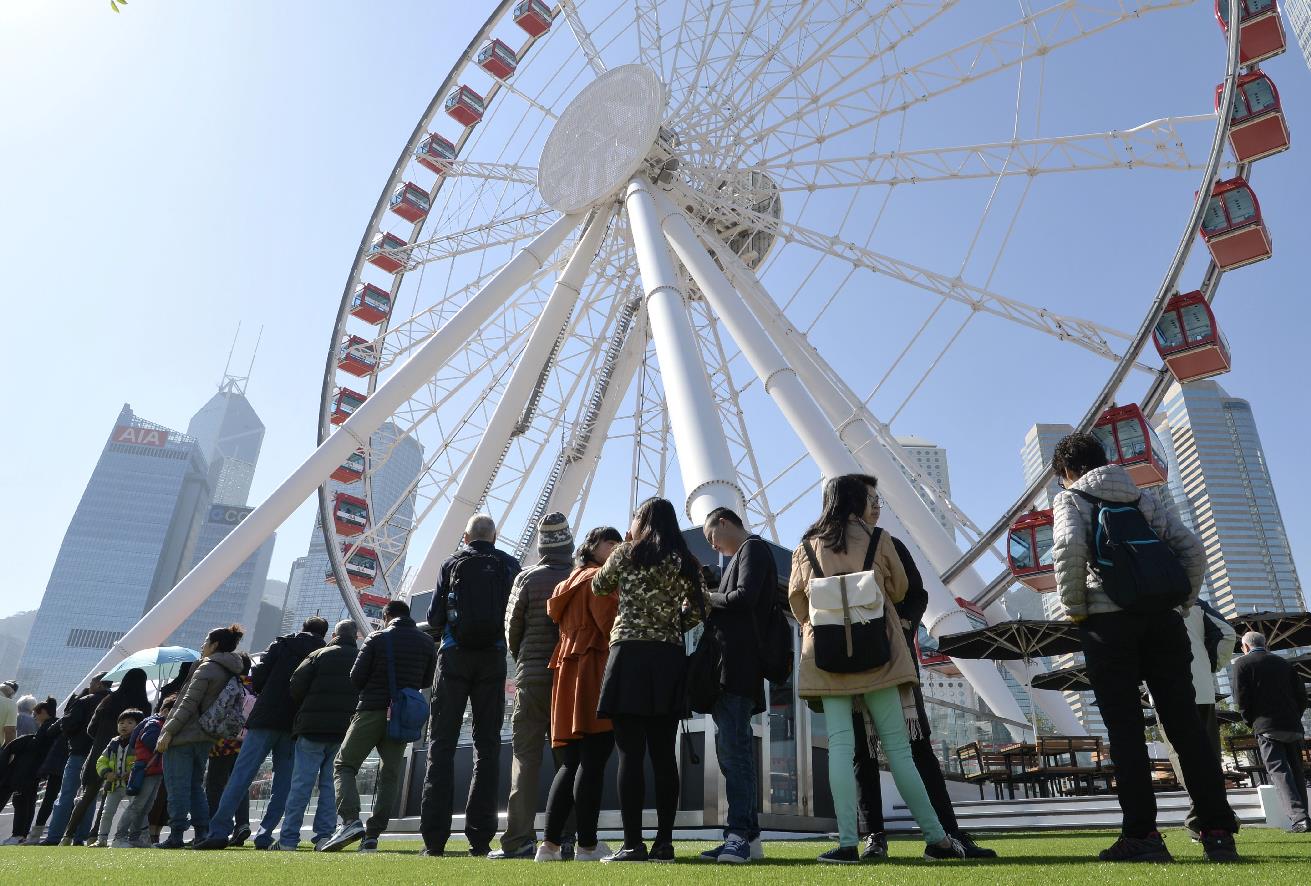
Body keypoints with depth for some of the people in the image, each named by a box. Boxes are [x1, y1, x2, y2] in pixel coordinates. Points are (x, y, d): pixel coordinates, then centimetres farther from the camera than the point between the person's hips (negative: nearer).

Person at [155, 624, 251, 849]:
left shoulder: (207, 668, -13)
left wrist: (168, 731, -14)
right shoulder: (231, 672, 12)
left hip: (183, 737, -8)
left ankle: (177, 834, 1)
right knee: (196, 785, 16)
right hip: (206, 737, 8)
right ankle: (202, 833, 13)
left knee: (177, 786, -1)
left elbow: (189, 704, -17)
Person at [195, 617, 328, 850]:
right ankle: (265, 835, 5)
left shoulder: (282, 644, 7)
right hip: (295, 726, 1)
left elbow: (257, 679, -1)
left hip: (266, 719, -1)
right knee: (283, 781, 9)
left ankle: (219, 831, -5)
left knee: (241, 774, 0)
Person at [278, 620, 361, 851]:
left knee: (301, 783, 2)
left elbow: (296, 686, -4)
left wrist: (304, 711, 13)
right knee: (330, 782, 9)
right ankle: (325, 836, 6)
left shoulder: (319, 655, 2)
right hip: (346, 730, 3)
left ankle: (288, 839, 4)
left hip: (314, 728, -3)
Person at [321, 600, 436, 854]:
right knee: (390, 774, 10)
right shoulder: (427, 642, 7)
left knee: (344, 765, 8)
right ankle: (372, 835, 3)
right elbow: (427, 682, 13)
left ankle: (351, 820, -12)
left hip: (372, 710, -3)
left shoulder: (377, 638, -1)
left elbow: (355, 678, -3)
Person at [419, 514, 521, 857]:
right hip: (493, 658, 1)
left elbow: (433, 619, 0)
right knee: (487, 745, 6)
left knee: (441, 743, 5)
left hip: (455, 657, -1)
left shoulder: (452, 564, 4)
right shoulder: (510, 565, 7)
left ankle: (434, 837, 0)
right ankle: (480, 838, 3)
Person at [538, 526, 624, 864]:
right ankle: (587, 845, -5)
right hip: (596, 674, -9)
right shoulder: (599, 578, -3)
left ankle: (550, 843, 8)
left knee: (571, 763, 10)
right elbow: (611, 624, -13)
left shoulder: (571, 582, 24)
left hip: (567, 674, 9)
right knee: (593, 762, -7)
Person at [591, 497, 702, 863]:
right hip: (669, 661, 4)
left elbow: (598, 586, 18)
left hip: (630, 656, -4)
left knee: (631, 753, -4)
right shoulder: (687, 564, 10)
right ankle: (664, 842, 8)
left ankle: (632, 844, -4)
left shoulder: (626, 554, 2)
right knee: (663, 754, 6)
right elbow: (695, 615, 5)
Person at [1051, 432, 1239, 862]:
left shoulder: (1070, 498, 4)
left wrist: (1075, 608, -5)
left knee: (1125, 729, -1)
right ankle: (1218, 831, 3)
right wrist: (1182, 601, 16)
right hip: (1162, 619, 4)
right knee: (1185, 723, 5)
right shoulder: (1144, 496, 18)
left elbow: (1070, 547, -15)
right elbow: (1193, 548, 10)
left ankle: (1142, 835, -1)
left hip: (1109, 620, -4)